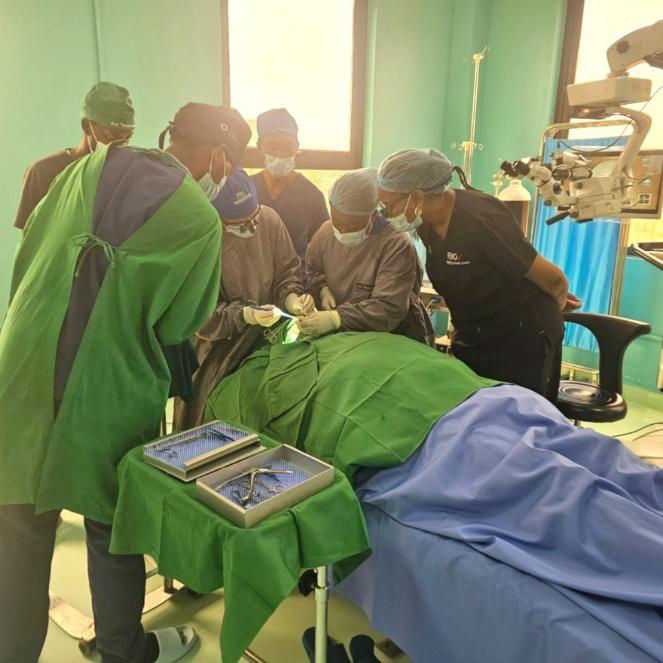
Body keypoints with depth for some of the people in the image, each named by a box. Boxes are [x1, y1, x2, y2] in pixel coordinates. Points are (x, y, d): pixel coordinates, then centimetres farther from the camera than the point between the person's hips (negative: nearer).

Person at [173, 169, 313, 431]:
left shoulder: (269, 218, -7)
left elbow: (287, 270, 6)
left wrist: (291, 297, -15)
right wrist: (245, 315, -30)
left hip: (268, 336, 3)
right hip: (219, 346, -3)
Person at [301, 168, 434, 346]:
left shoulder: (396, 245, -19)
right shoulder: (325, 232, -1)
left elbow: (389, 309, -25)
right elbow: (313, 270, 17)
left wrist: (337, 318, -31)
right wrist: (323, 290, -3)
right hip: (342, 335, 4)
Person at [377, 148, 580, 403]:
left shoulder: (479, 220, -29)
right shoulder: (426, 225, -5)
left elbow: (552, 278, -18)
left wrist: (556, 304, 3)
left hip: (523, 337, -7)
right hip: (473, 338, 7)